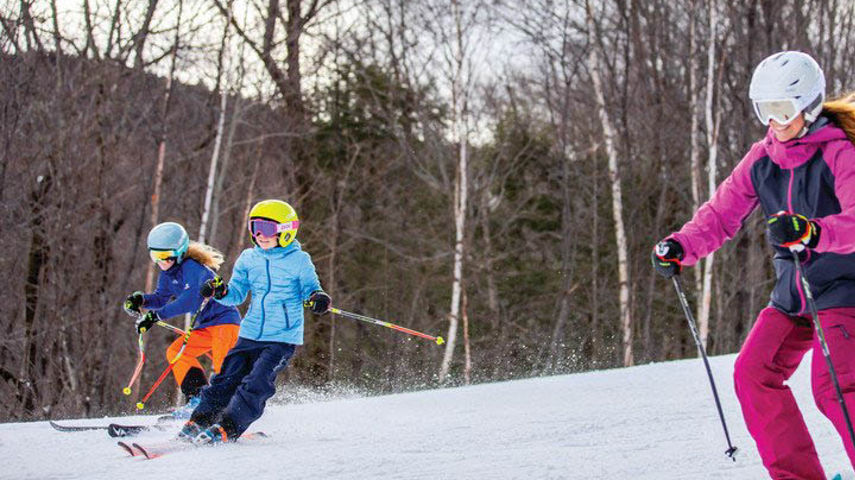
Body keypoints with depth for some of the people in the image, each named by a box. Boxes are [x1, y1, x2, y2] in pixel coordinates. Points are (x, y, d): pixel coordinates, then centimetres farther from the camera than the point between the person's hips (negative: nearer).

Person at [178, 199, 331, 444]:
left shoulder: (299, 260, -3)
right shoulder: (248, 259, 9)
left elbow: (310, 288, 3)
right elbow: (237, 293, 12)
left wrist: (318, 298, -20)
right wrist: (220, 292, -8)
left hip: (283, 337, -4)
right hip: (250, 333, 4)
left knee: (257, 383, -16)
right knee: (229, 378, -1)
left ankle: (228, 429, -17)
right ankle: (199, 421, 4)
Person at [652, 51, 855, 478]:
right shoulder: (761, 159, 5)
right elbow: (721, 214, 9)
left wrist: (810, 232, -48)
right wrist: (680, 247, -9)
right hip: (792, 291, 7)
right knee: (753, 372, -7)